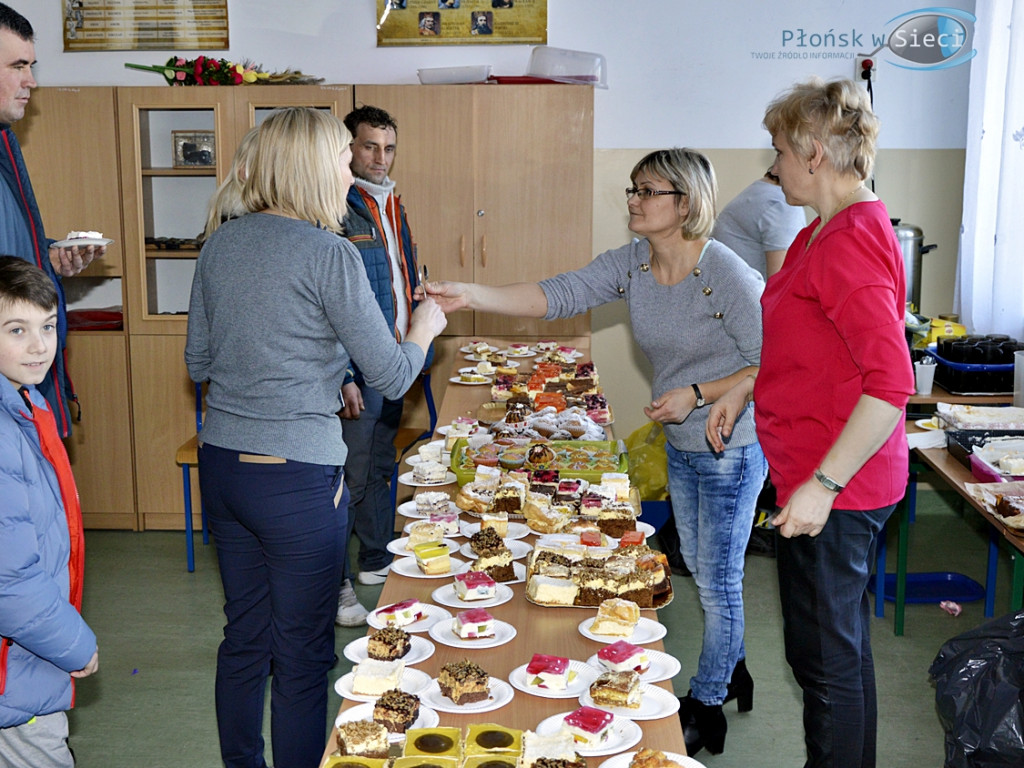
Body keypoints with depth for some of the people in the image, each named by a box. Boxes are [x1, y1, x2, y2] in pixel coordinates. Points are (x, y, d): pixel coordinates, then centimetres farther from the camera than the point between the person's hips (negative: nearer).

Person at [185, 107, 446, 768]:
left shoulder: (220, 244, 5)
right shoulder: (329, 253, -14)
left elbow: (199, 362, 14)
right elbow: (391, 377, -11)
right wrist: (424, 328, 9)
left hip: (222, 465, 7)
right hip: (298, 475, -7)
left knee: (244, 637, 20)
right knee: (302, 656, 8)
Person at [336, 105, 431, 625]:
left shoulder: (392, 206, 14)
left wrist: (419, 348, 18)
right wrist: (343, 377, -22)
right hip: (355, 368, -8)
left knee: (381, 469, 19)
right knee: (350, 479, -1)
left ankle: (377, 561, 33)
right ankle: (335, 584, 11)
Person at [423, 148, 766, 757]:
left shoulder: (728, 277, -23)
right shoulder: (631, 265, -4)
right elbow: (556, 296, -13)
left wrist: (697, 395, -26)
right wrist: (470, 295, -25)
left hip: (732, 448, -7)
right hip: (681, 443, 8)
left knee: (718, 580, 5)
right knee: (701, 569, 21)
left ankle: (706, 707, 24)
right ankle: (733, 672, 43)